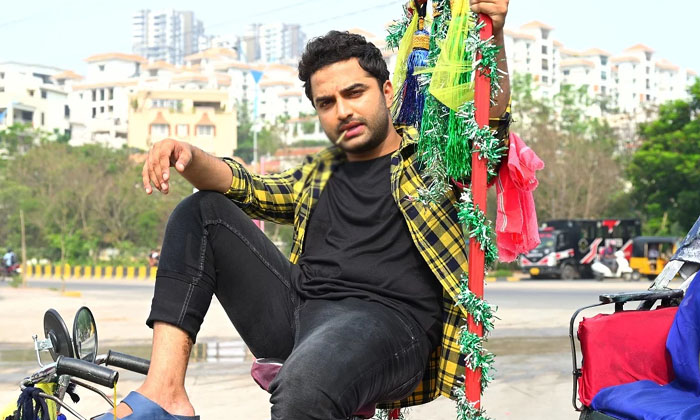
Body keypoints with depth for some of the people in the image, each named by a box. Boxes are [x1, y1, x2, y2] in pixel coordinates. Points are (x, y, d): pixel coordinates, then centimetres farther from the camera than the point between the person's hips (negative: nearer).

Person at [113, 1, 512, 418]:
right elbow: (245, 188, 17)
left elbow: (490, 122, -7)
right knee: (201, 211, 8)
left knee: (305, 385, -41)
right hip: (299, 308, 7)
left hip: (387, 319, -7)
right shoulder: (318, 176, 28)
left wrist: (494, 35, -25)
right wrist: (187, 156, -4)